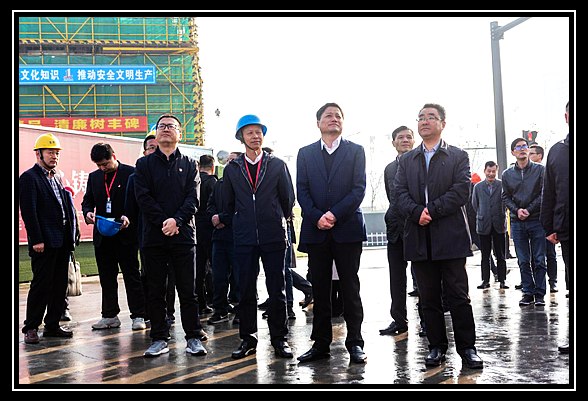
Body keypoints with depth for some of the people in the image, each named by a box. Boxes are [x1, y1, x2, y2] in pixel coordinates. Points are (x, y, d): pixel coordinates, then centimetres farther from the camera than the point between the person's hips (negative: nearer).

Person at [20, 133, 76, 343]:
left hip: (62, 241, 8)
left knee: (60, 285, 10)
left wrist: (71, 235, 11)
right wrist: (36, 240, -17)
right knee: (41, 285, -3)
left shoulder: (57, 178, 18)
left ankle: (52, 325, 20)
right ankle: (31, 328, 9)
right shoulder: (29, 177, -6)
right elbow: (28, 211, -12)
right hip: (45, 242, -8)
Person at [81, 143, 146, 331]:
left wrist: (129, 217, -21)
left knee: (132, 276, -1)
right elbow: (87, 200, 16)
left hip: (126, 234, -5)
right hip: (102, 236, 5)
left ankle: (138, 316, 5)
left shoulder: (131, 173, -3)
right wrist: (88, 212, -6)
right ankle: (110, 315, 21)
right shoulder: (94, 177, 13)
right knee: (107, 278, 11)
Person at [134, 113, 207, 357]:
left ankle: (193, 337, 11)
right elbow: (143, 197, -1)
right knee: (156, 291, 6)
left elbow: (193, 198, 0)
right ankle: (159, 339, 16)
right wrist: (163, 222, -13)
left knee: (188, 290, 3)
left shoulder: (189, 164, 10)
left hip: (183, 235, 0)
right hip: (154, 236, 1)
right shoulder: (144, 164, 10)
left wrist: (176, 220, -15)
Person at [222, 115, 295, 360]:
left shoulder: (277, 165, 5)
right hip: (244, 237, 1)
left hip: (274, 236, -1)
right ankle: (248, 339, 15)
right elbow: (228, 204, 16)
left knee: (277, 289, 2)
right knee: (246, 290, 4)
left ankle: (279, 339, 13)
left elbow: (288, 199, 12)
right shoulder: (231, 169, 8)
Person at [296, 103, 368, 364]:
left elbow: (359, 188, -2)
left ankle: (354, 343, 12)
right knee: (319, 290, 6)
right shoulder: (305, 153, 12)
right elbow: (302, 190, 5)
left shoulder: (355, 151, 7)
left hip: (347, 228, -2)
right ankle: (321, 344, 15)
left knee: (350, 289, 2)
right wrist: (317, 217, -11)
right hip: (315, 230, 2)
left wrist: (335, 214, -13)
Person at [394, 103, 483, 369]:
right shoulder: (406, 160, 16)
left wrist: (431, 211, -14)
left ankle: (467, 347, 11)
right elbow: (400, 193, 4)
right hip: (419, 239, 3)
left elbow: (461, 190, -6)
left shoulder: (458, 157, 7)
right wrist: (417, 212, -14)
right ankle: (436, 346, 18)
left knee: (457, 295, 0)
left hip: (450, 237, -3)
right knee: (428, 297, 7)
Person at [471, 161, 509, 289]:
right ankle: (485, 280, 12)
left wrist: (501, 215, 5)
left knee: (500, 255, 3)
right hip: (483, 225, 1)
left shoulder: (502, 185, 1)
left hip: (499, 225, -1)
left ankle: (502, 280, 10)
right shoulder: (478, 187, 7)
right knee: (485, 255, 6)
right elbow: (475, 204, 16)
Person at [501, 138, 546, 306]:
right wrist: (517, 210, -8)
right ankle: (528, 292, 12)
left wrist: (529, 210, -11)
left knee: (539, 260, 0)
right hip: (517, 223, 2)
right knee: (523, 261, 5)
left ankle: (539, 293, 8)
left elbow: (544, 194, -2)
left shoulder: (540, 169, 4)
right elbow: (506, 197, 9)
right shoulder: (507, 174, 9)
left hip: (537, 220, -2)